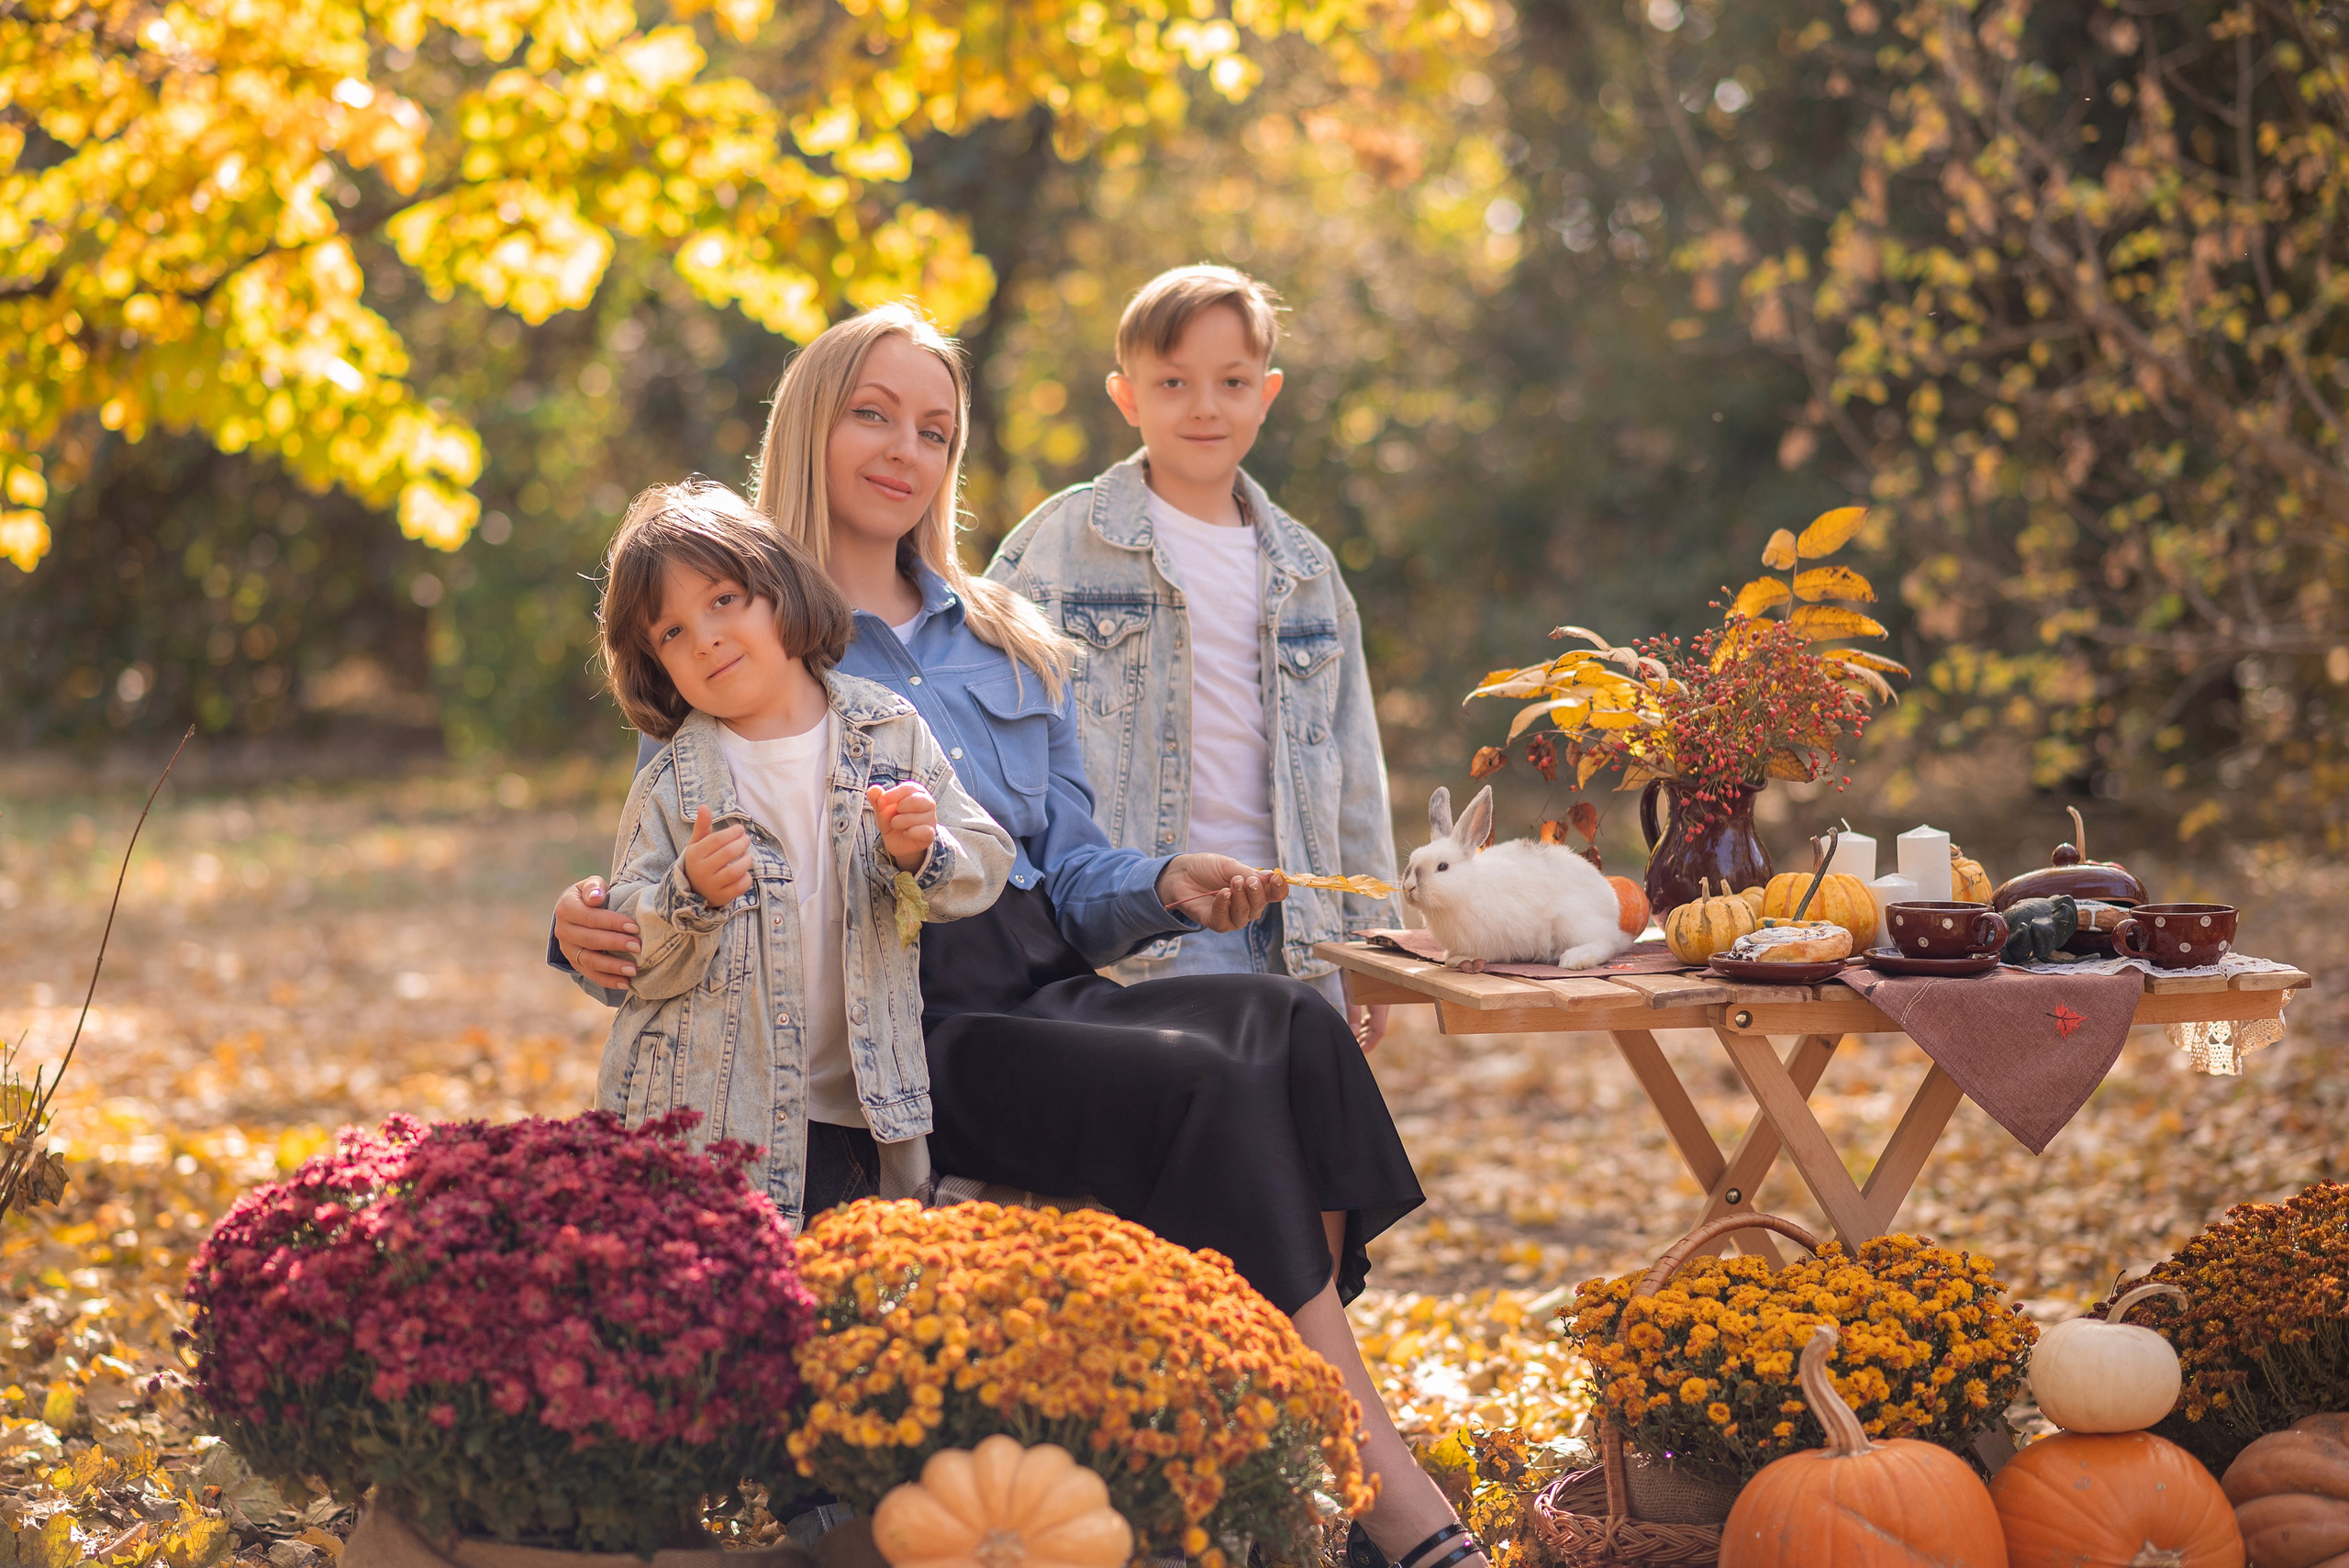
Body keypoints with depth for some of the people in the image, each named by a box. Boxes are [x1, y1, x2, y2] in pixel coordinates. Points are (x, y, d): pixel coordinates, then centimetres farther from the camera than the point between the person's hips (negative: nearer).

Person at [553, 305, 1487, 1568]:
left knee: (1292, 1028, -27)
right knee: (1200, 1085, -31)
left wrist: (1165, 886, -1)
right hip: (895, 1035, -5)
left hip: (1045, 992, 5)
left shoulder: (1012, 645, 25)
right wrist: (587, 929, -18)